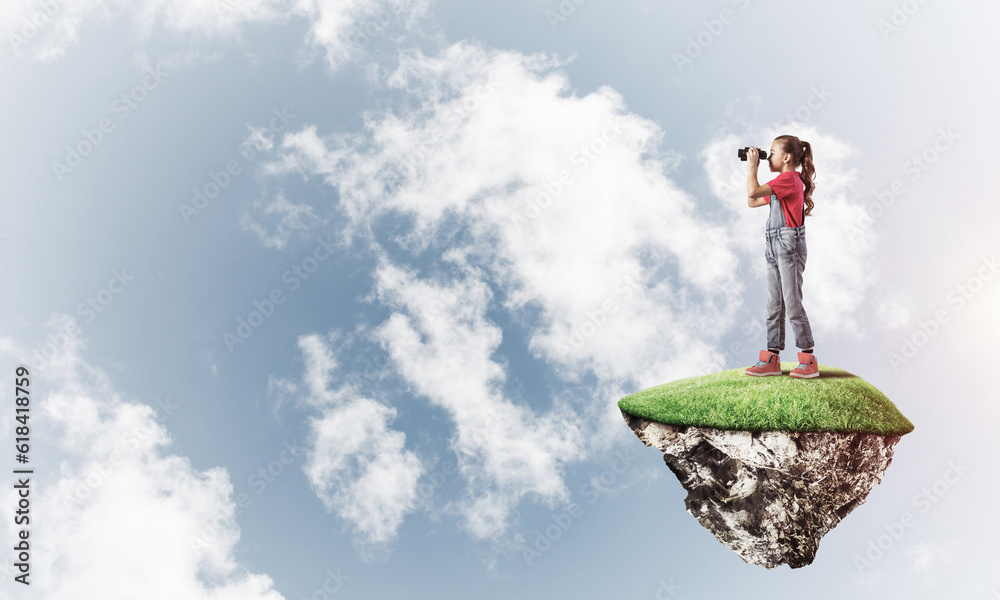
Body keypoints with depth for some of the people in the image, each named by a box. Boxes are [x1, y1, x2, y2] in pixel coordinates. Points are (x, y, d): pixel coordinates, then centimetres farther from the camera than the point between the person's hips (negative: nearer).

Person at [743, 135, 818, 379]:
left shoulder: (788, 179, -11)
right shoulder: (784, 182, 19)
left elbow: (753, 191, -22)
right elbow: (752, 201, 23)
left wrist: (753, 166, -8)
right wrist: (751, 169, 19)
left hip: (789, 244, -10)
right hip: (774, 246, 10)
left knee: (792, 304, -8)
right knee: (774, 305, 8)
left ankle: (809, 360, -1)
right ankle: (771, 359, 12)